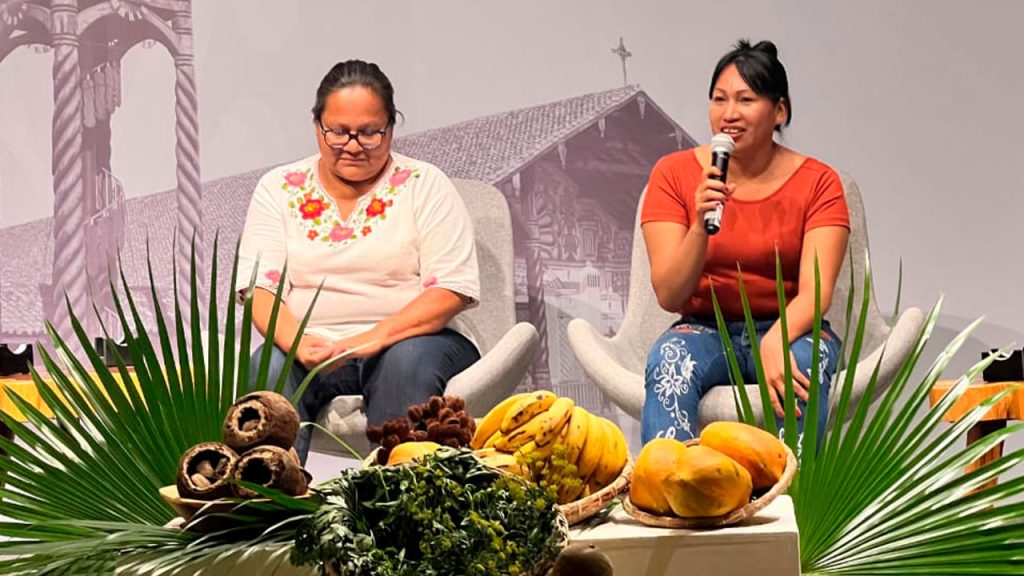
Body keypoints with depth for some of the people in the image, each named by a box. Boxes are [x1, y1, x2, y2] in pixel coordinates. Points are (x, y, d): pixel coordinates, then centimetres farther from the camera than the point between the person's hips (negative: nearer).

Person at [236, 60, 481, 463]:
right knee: (270, 367, -31)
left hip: (412, 341, -1)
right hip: (312, 350, 1)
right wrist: (298, 343, -22)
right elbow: (260, 287, 0)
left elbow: (452, 290, -6)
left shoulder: (425, 186, 5)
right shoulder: (278, 189, 11)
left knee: (409, 360, -35)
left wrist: (376, 338, -22)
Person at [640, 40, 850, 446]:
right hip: (705, 329, 0)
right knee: (670, 360, -34)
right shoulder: (674, 174, -1)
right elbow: (668, 296, -8)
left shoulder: (818, 182, -2)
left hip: (788, 328, 0)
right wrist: (701, 227, -25)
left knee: (802, 364, -35)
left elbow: (816, 292, -14)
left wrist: (774, 341, -36)